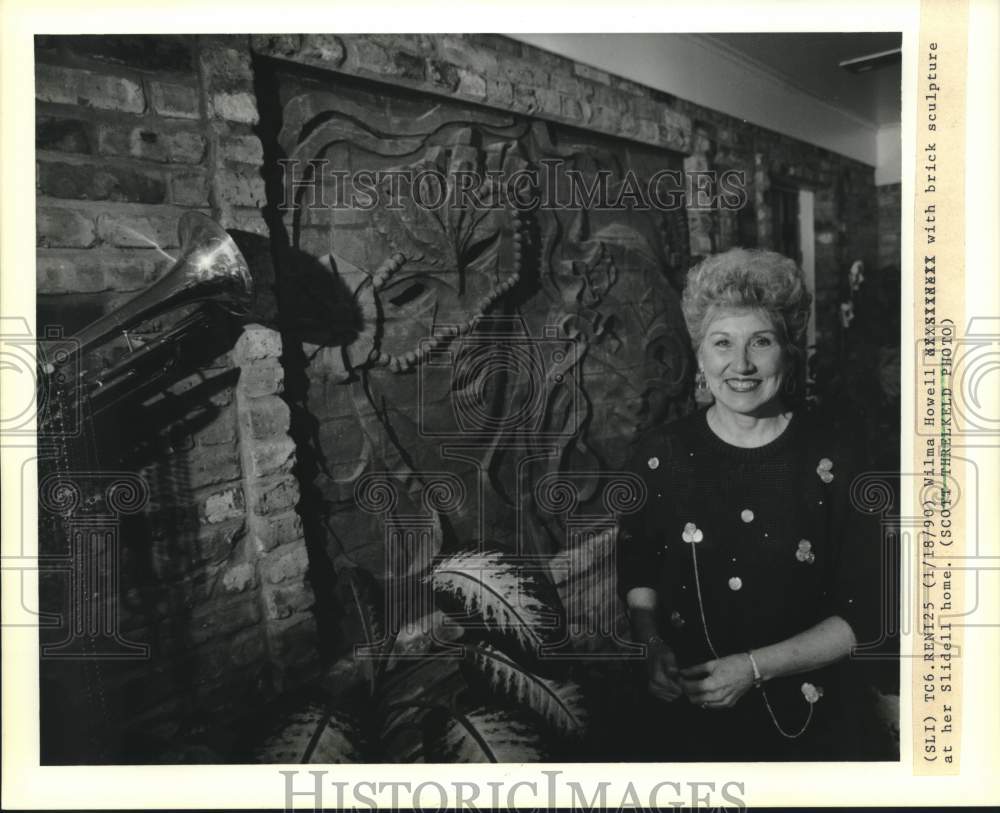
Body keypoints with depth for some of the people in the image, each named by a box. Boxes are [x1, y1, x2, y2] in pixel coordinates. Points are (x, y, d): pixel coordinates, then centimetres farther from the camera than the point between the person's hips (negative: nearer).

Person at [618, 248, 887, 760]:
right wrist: (653, 645, -12)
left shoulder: (832, 466, -13)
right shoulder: (660, 455, -8)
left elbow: (865, 617, -9)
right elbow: (636, 571, 5)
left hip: (806, 720, -1)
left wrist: (755, 667, -16)